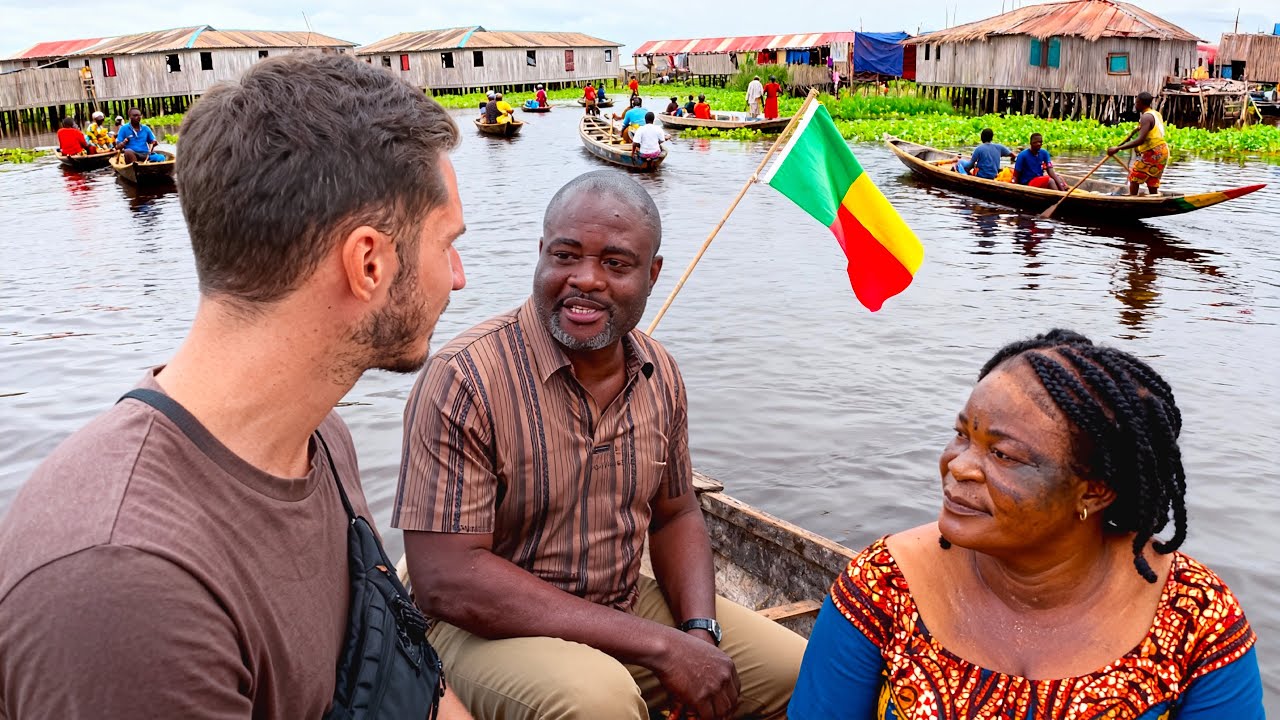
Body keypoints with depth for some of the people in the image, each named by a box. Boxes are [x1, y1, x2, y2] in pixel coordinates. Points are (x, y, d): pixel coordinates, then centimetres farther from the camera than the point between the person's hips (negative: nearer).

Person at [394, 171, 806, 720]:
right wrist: (659, 644, -25)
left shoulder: (659, 374, -1)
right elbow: (448, 581, -26)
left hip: (627, 607, 6)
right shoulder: (464, 377, -22)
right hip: (494, 629, -6)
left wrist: (699, 632, -11)